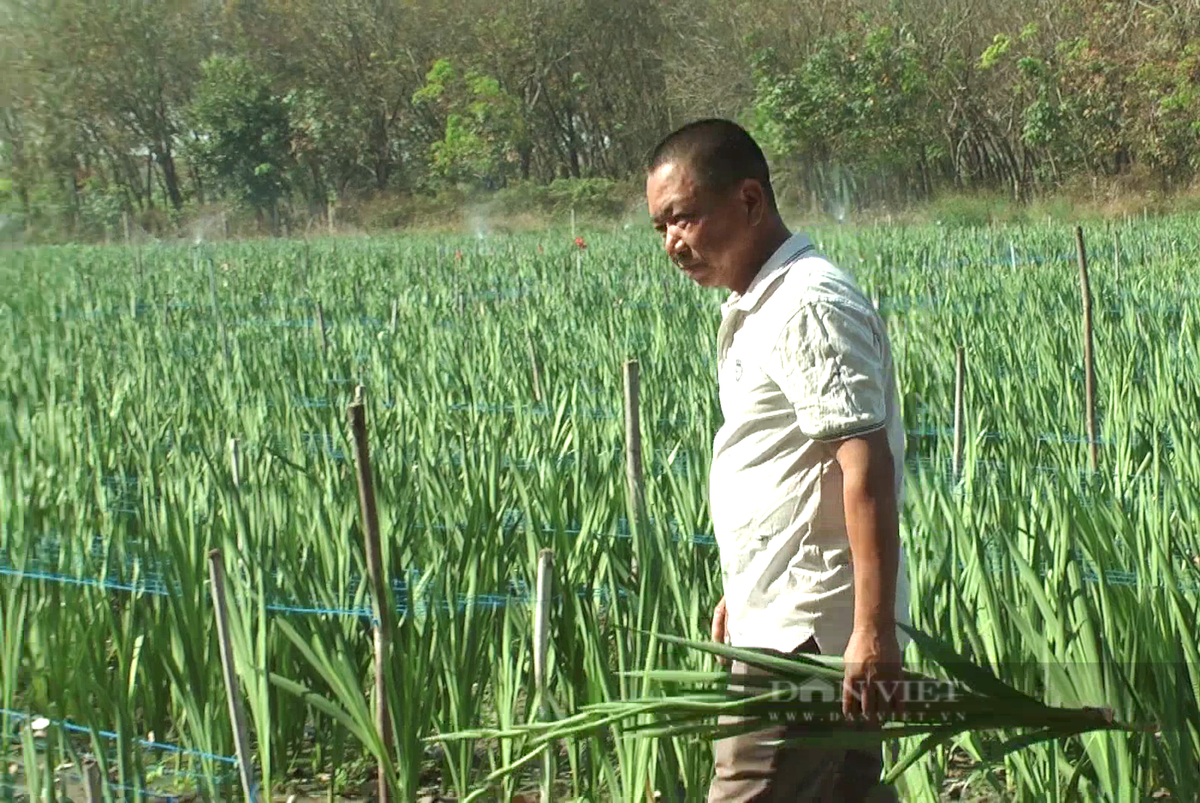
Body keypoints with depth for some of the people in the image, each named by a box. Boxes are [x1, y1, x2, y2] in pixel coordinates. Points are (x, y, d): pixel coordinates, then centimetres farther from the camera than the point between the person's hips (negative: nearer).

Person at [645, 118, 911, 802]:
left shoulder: (808, 306, -16)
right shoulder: (757, 308, 17)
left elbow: (866, 464, -23)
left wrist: (874, 631, -28)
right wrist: (744, 592, 29)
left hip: (806, 632, -10)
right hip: (787, 619, 10)